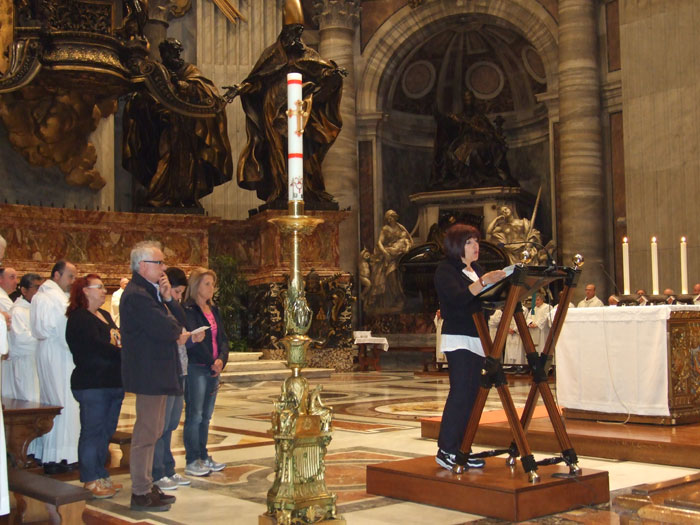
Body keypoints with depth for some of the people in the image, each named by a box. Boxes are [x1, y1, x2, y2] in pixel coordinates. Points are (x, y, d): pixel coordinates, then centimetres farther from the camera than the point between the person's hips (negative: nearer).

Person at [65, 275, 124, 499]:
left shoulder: (104, 315, 20)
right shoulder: (79, 318, -9)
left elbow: (118, 341, 20)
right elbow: (97, 346, -19)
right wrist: (125, 355, -16)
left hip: (113, 383, 9)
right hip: (92, 384, -9)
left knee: (106, 431, 12)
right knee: (92, 431, -3)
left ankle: (101, 476, 19)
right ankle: (91, 480, 4)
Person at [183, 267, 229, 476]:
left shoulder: (214, 310, 15)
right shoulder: (188, 310, -10)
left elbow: (222, 338, 11)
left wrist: (221, 359, -6)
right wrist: (212, 363, -11)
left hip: (213, 368, 7)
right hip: (196, 369, -7)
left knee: (206, 416, 13)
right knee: (194, 416, -2)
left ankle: (203, 456, 21)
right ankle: (191, 462, 4)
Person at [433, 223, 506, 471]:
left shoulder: (475, 269, 19)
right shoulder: (445, 270, -6)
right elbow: (457, 298, -23)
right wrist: (484, 282, -34)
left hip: (476, 339, 8)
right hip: (458, 338, -8)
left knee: (471, 394, 7)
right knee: (460, 393, -13)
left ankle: (462, 448, 12)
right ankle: (446, 450, -9)